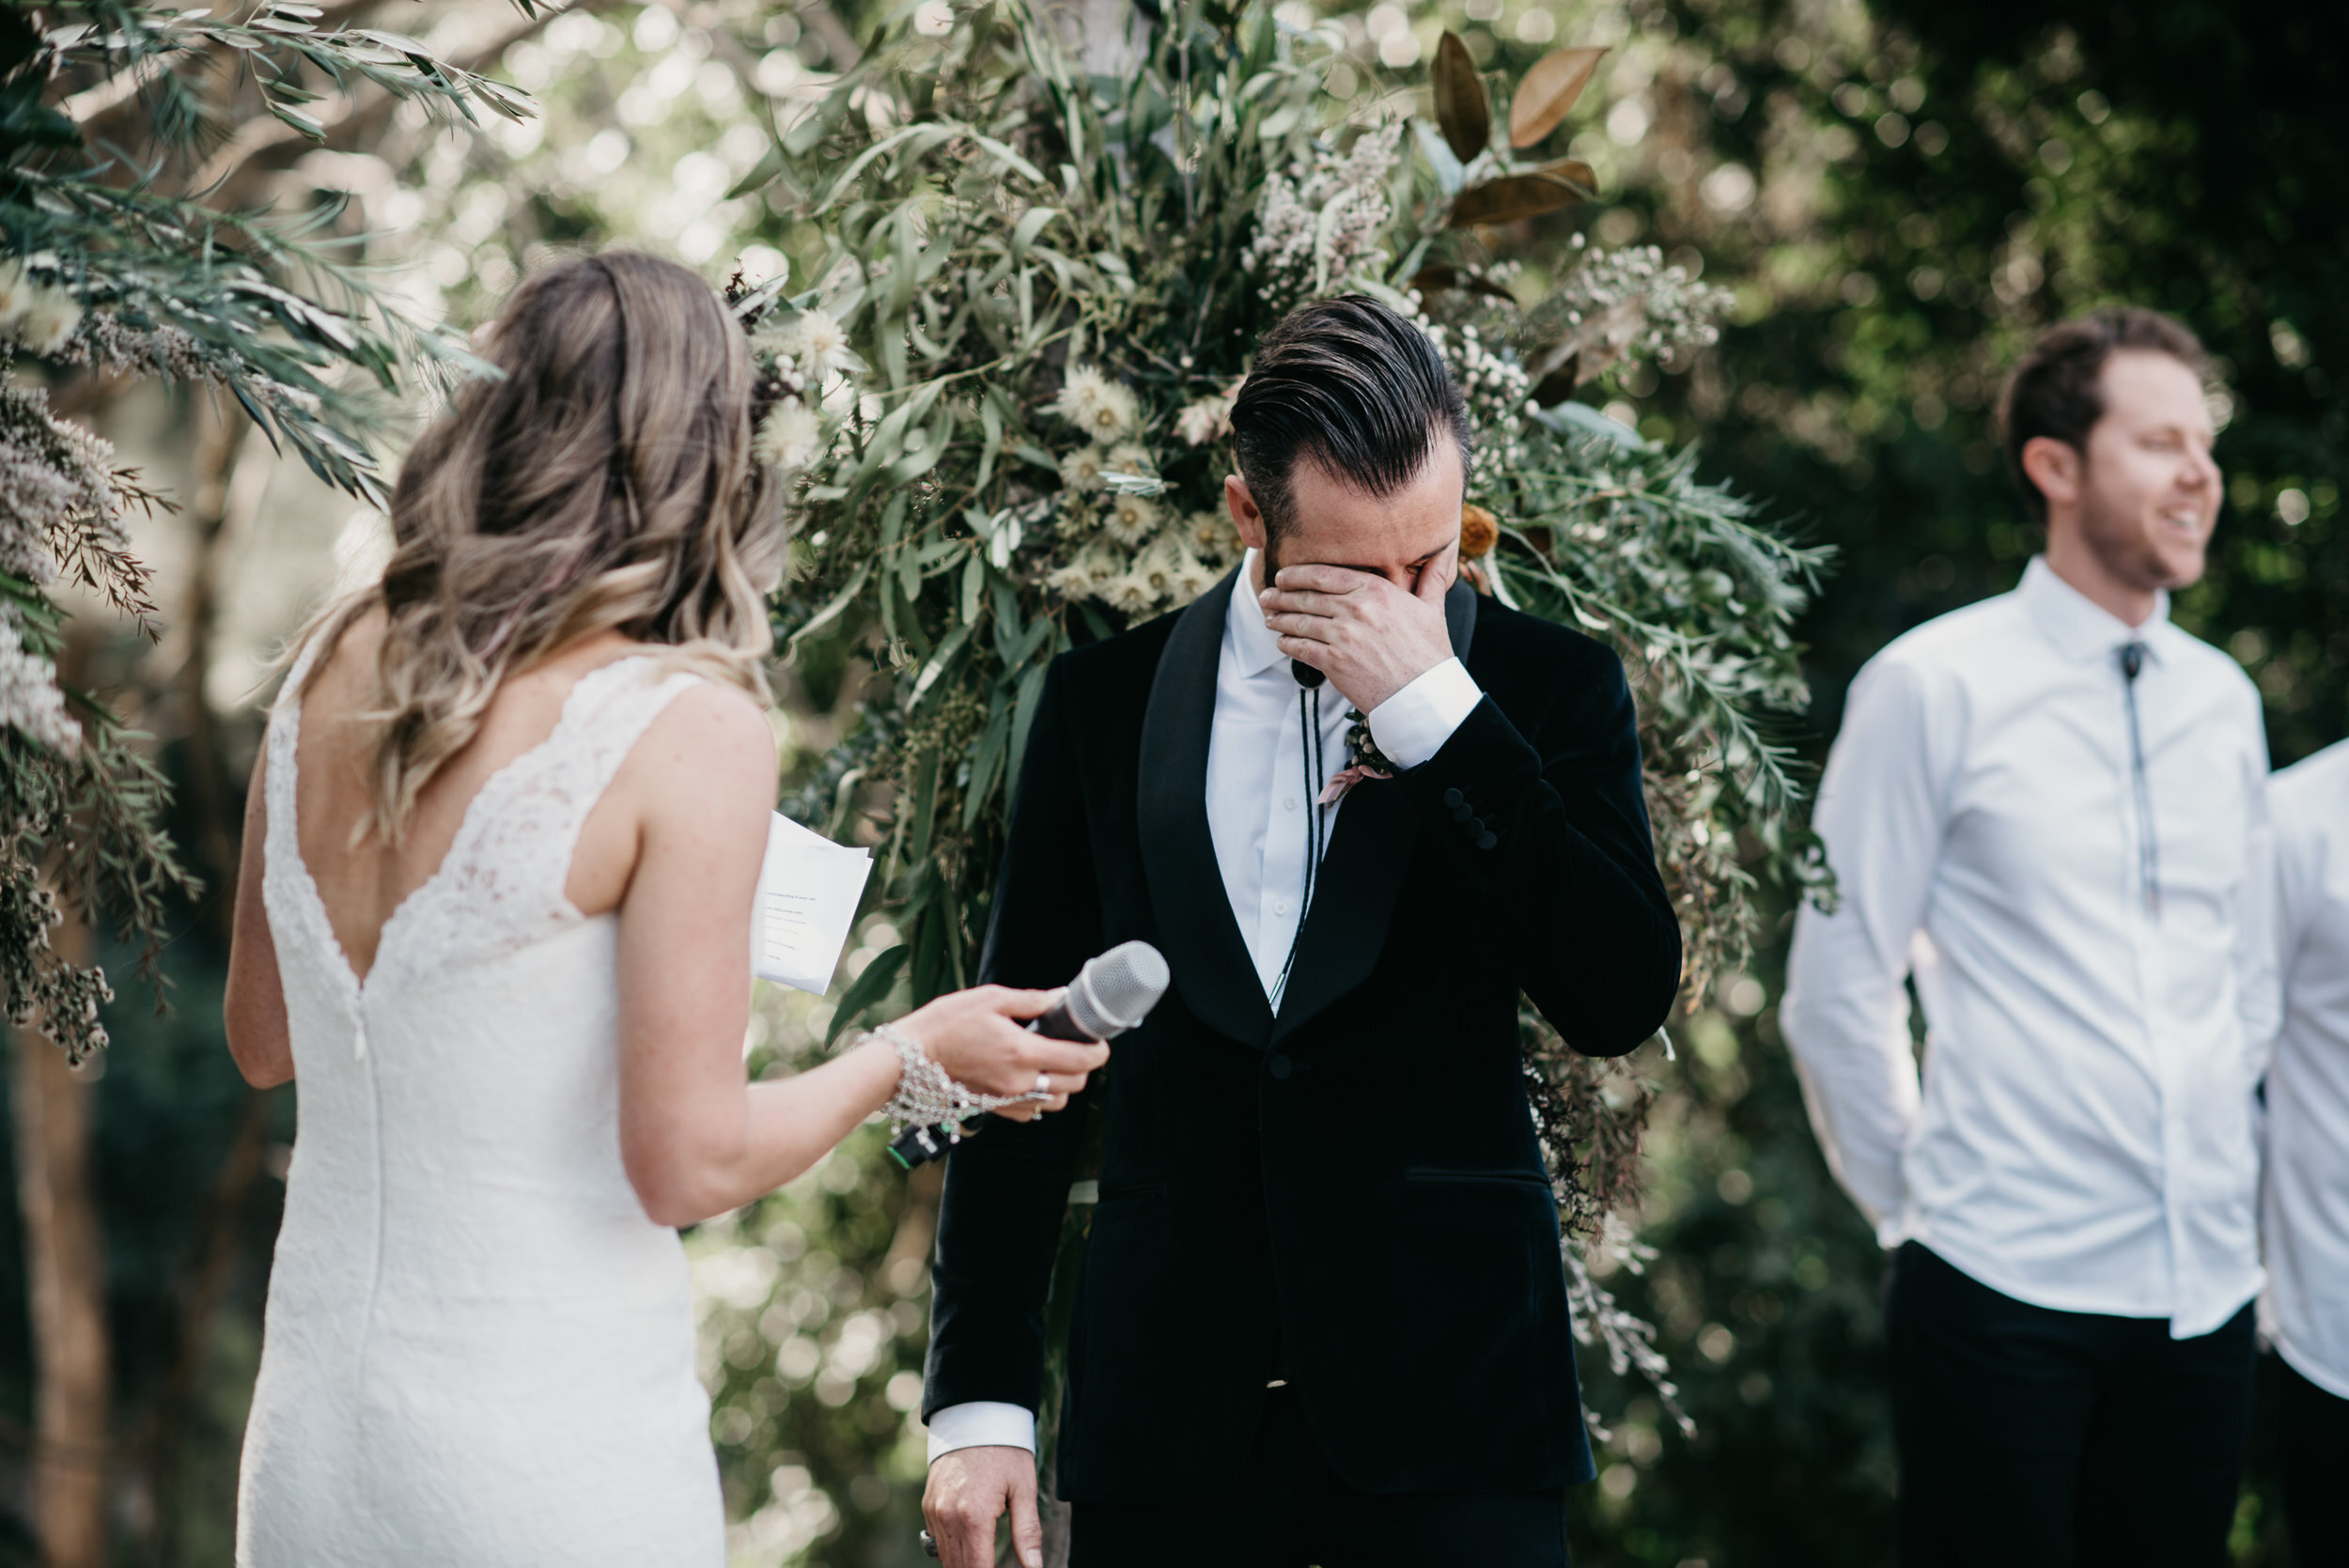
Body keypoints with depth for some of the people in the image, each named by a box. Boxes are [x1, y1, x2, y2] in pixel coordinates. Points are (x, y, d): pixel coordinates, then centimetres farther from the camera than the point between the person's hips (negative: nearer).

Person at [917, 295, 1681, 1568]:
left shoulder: (1543, 688, 1)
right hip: (1166, 1403, 1)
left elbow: (1624, 1000, -12)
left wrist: (1435, 706, -15)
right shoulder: (1106, 700, 5)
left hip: (1451, 1397, -1)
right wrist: (980, 1395, 3)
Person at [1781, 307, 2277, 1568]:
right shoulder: (1935, 687, -6)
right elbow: (1836, 990, -4)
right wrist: (1914, 1203, 1)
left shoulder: (2222, 699, 11)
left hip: (2206, 1291, 5)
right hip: (2004, 1295, -5)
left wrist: (2227, 1173, 14)